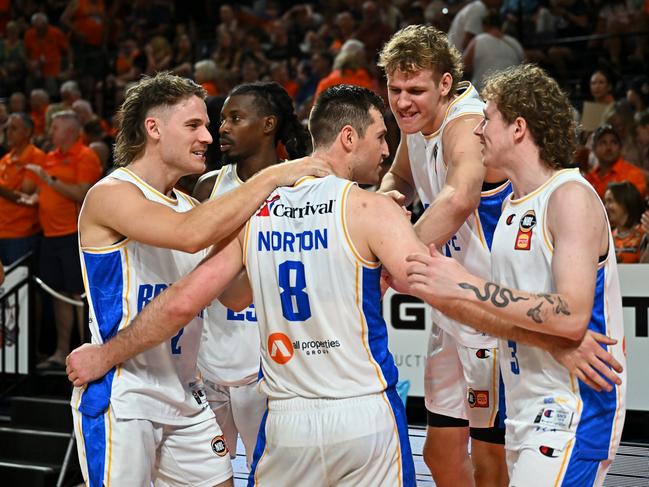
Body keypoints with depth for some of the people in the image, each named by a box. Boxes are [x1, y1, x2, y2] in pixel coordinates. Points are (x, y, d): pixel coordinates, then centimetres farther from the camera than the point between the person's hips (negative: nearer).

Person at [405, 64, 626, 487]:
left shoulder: (572, 196, -14)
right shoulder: (514, 205, 14)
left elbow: (571, 317, -25)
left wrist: (468, 286, -24)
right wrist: (440, 295, 4)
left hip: (574, 408, -9)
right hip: (528, 411, 9)